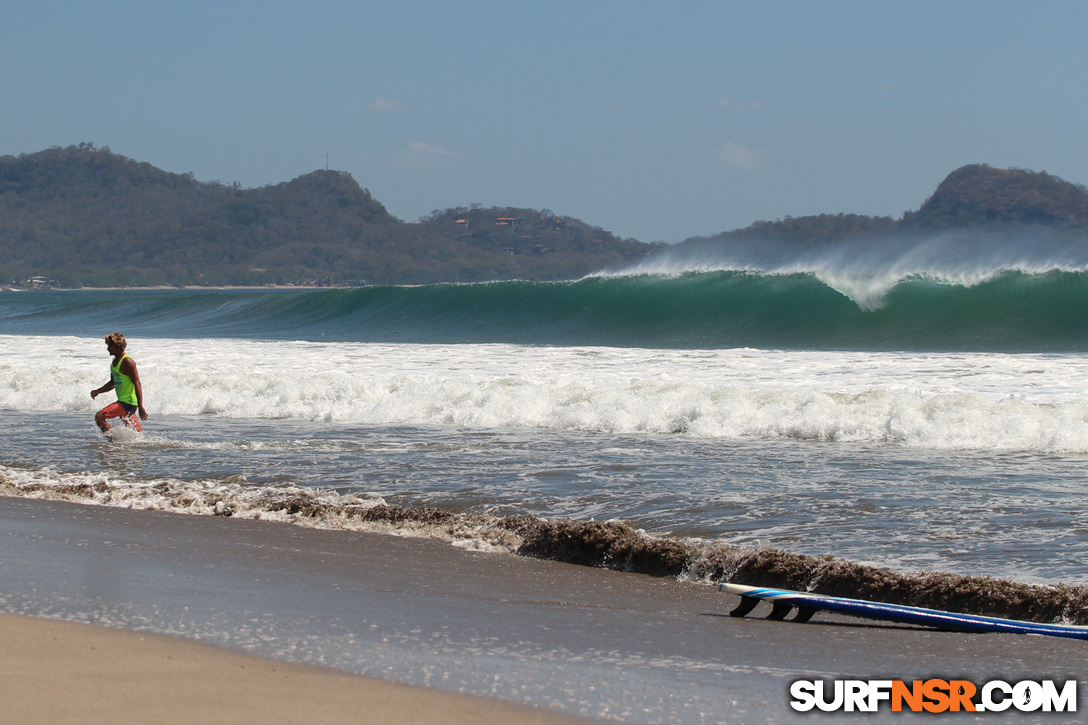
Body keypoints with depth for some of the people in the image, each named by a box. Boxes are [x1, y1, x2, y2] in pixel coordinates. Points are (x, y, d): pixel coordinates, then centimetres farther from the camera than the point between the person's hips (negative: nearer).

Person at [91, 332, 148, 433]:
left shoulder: (127, 362, -16)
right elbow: (113, 383, 26)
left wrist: (140, 407, -23)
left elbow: (137, 384, -19)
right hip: (123, 402, 10)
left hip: (128, 402, -10)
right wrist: (98, 391, 11)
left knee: (99, 417, -16)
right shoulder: (115, 361, 13)